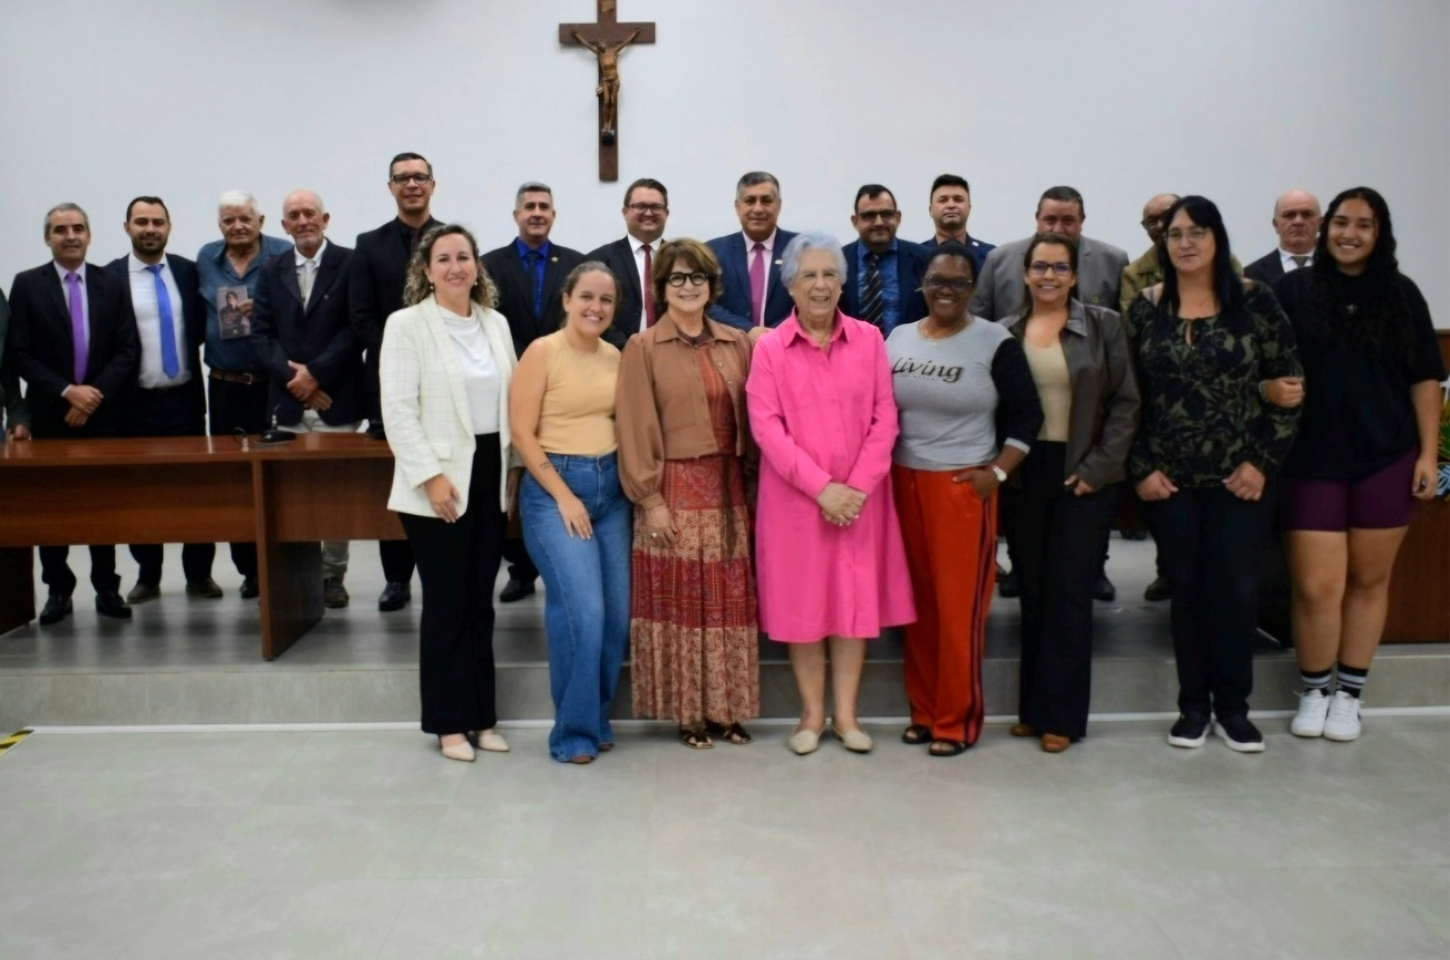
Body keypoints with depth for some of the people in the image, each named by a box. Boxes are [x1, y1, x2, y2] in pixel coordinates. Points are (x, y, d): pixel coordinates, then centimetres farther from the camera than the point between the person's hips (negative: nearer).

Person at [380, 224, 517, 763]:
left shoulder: (496, 324, 10)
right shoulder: (406, 325, -4)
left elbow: (510, 399, 12)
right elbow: (398, 410, -10)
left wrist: (514, 464, 5)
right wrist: (431, 476, -16)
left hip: (491, 476, 5)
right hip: (439, 484, -5)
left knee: (480, 602, 11)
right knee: (446, 604, 1)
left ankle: (482, 717, 21)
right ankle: (449, 724, 14)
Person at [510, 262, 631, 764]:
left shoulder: (615, 357, 9)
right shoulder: (542, 352, -7)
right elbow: (522, 434, -10)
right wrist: (564, 496, -13)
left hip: (611, 487, 6)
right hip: (554, 488, -6)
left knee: (617, 613, 4)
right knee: (582, 612, -13)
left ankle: (597, 718, 21)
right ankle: (574, 729, 4)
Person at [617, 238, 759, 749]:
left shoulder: (736, 343, 10)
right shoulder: (642, 348, -1)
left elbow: (750, 418, 9)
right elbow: (637, 430, -6)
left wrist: (750, 485, 2)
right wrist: (650, 499, -11)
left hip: (728, 490, 4)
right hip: (674, 490, -4)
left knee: (728, 601, 7)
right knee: (679, 601, 1)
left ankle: (725, 709, 18)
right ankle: (687, 713, 12)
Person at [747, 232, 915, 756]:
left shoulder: (869, 339, 3)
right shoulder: (769, 348, -2)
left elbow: (884, 418, 0)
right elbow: (767, 428, -9)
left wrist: (858, 486, -11)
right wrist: (822, 487, -15)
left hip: (860, 497, 2)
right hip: (795, 498, -1)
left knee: (856, 600, 7)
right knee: (802, 602, 6)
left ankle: (846, 713, 19)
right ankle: (812, 714, 19)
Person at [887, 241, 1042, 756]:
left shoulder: (995, 343, -4)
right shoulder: (898, 339, 8)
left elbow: (1027, 415, -3)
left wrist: (997, 472, -10)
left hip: (962, 489, -4)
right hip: (903, 485, 4)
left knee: (959, 606, 0)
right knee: (918, 603, 10)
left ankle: (957, 719, 13)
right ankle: (924, 710, 22)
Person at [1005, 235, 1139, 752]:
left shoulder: (1104, 325, 0)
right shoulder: (1007, 332, 6)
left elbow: (1125, 403, -3)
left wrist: (1097, 468, -10)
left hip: (1083, 474, -2)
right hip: (1026, 474, 2)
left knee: (1070, 590, 0)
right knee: (1032, 590, 8)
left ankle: (1061, 713, 10)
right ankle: (1033, 706, 19)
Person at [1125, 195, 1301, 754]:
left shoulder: (1254, 300, -2)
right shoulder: (1145, 308, 2)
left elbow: (1287, 385, -2)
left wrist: (1263, 461, -7)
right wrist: (1141, 469, -3)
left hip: (1240, 476, -1)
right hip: (1169, 478, 1)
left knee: (1237, 588, 2)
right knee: (1186, 588, 8)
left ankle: (1232, 707, 18)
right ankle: (1193, 705, 20)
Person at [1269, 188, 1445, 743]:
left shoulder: (1401, 294, 5)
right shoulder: (1293, 290, 0)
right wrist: (1271, 390, -22)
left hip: (1386, 459, 2)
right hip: (1312, 460, -2)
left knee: (1369, 579, 10)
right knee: (1316, 588, -2)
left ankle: (1349, 695, 24)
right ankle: (1313, 692, 19)